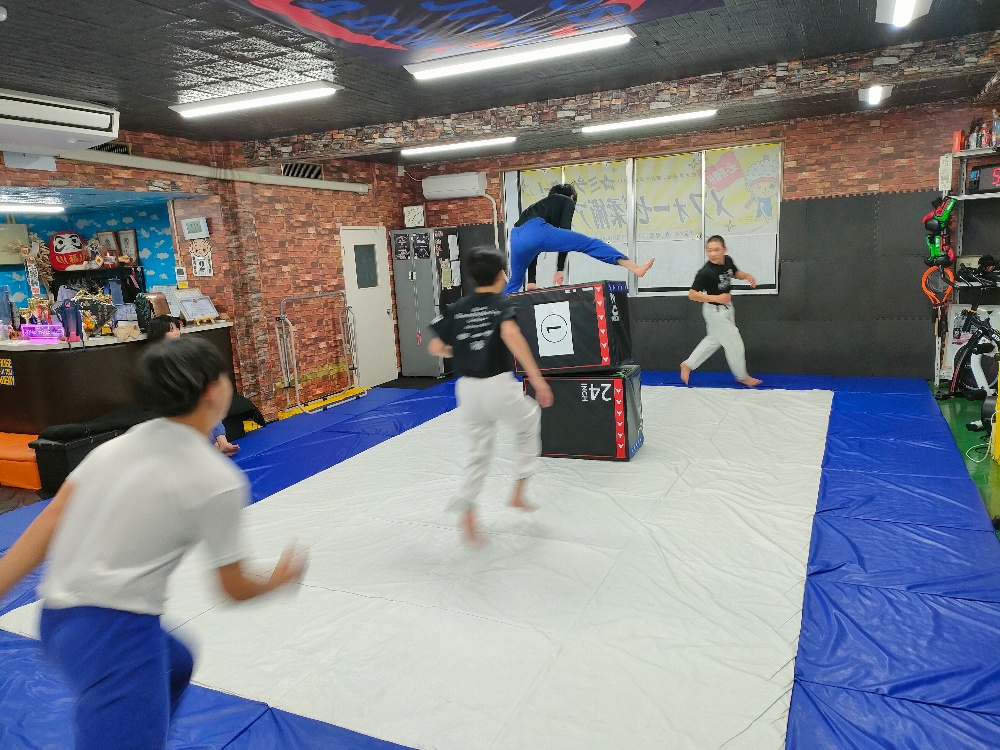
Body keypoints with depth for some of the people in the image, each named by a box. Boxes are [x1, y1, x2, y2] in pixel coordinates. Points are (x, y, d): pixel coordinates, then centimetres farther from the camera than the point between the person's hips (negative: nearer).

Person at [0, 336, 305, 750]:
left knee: (175, 664, 31)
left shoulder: (118, 445, 4)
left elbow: (45, 527, -1)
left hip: (59, 617, 9)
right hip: (116, 630, -9)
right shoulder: (219, 481, -15)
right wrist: (278, 580, 14)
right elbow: (235, 589, -5)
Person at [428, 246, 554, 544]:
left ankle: (466, 511, 10)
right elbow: (510, 335, -26)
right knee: (529, 423, 25)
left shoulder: (457, 309, 8)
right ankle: (518, 491, 24)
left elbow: (435, 348, 7)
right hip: (499, 386, -4)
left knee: (479, 452, 19)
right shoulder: (503, 304, -5)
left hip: (468, 389, 4)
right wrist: (537, 378, -29)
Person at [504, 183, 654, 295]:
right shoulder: (567, 201, 26)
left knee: (515, 281, 26)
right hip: (535, 231, -6)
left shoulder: (542, 205, 42)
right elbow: (565, 233, 9)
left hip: (517, 238, 6)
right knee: (590, 244, -3)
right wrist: (560, 269, 8)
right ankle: (635, 268, -11)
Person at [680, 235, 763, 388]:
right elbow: (692, 295, -25)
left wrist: (747, 276, -9)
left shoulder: (727, 261, -9)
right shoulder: (705, 272, -29)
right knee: (734, 344, 5)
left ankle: (688, 364, 35)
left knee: (715, 340, 23)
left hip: (726, 308, 8)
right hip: (715, 311, -8)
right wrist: (716, 298, -32)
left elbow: (736, 273, 12)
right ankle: (742, 376, 27)